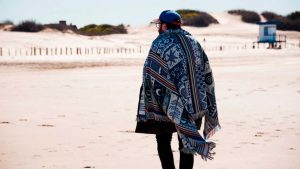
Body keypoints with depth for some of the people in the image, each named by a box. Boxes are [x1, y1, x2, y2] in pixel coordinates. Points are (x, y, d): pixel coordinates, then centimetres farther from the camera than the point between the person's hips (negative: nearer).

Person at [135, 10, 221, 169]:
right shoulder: (193, 42, 6)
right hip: (195, 105, 5)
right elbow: (207, 74, 6)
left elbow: (151, 77, -15)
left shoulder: (159, 44, -10)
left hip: (167, 107, -4)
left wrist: (147, 110, -8)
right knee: (186, 145, 13)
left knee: (163, 144, 12)